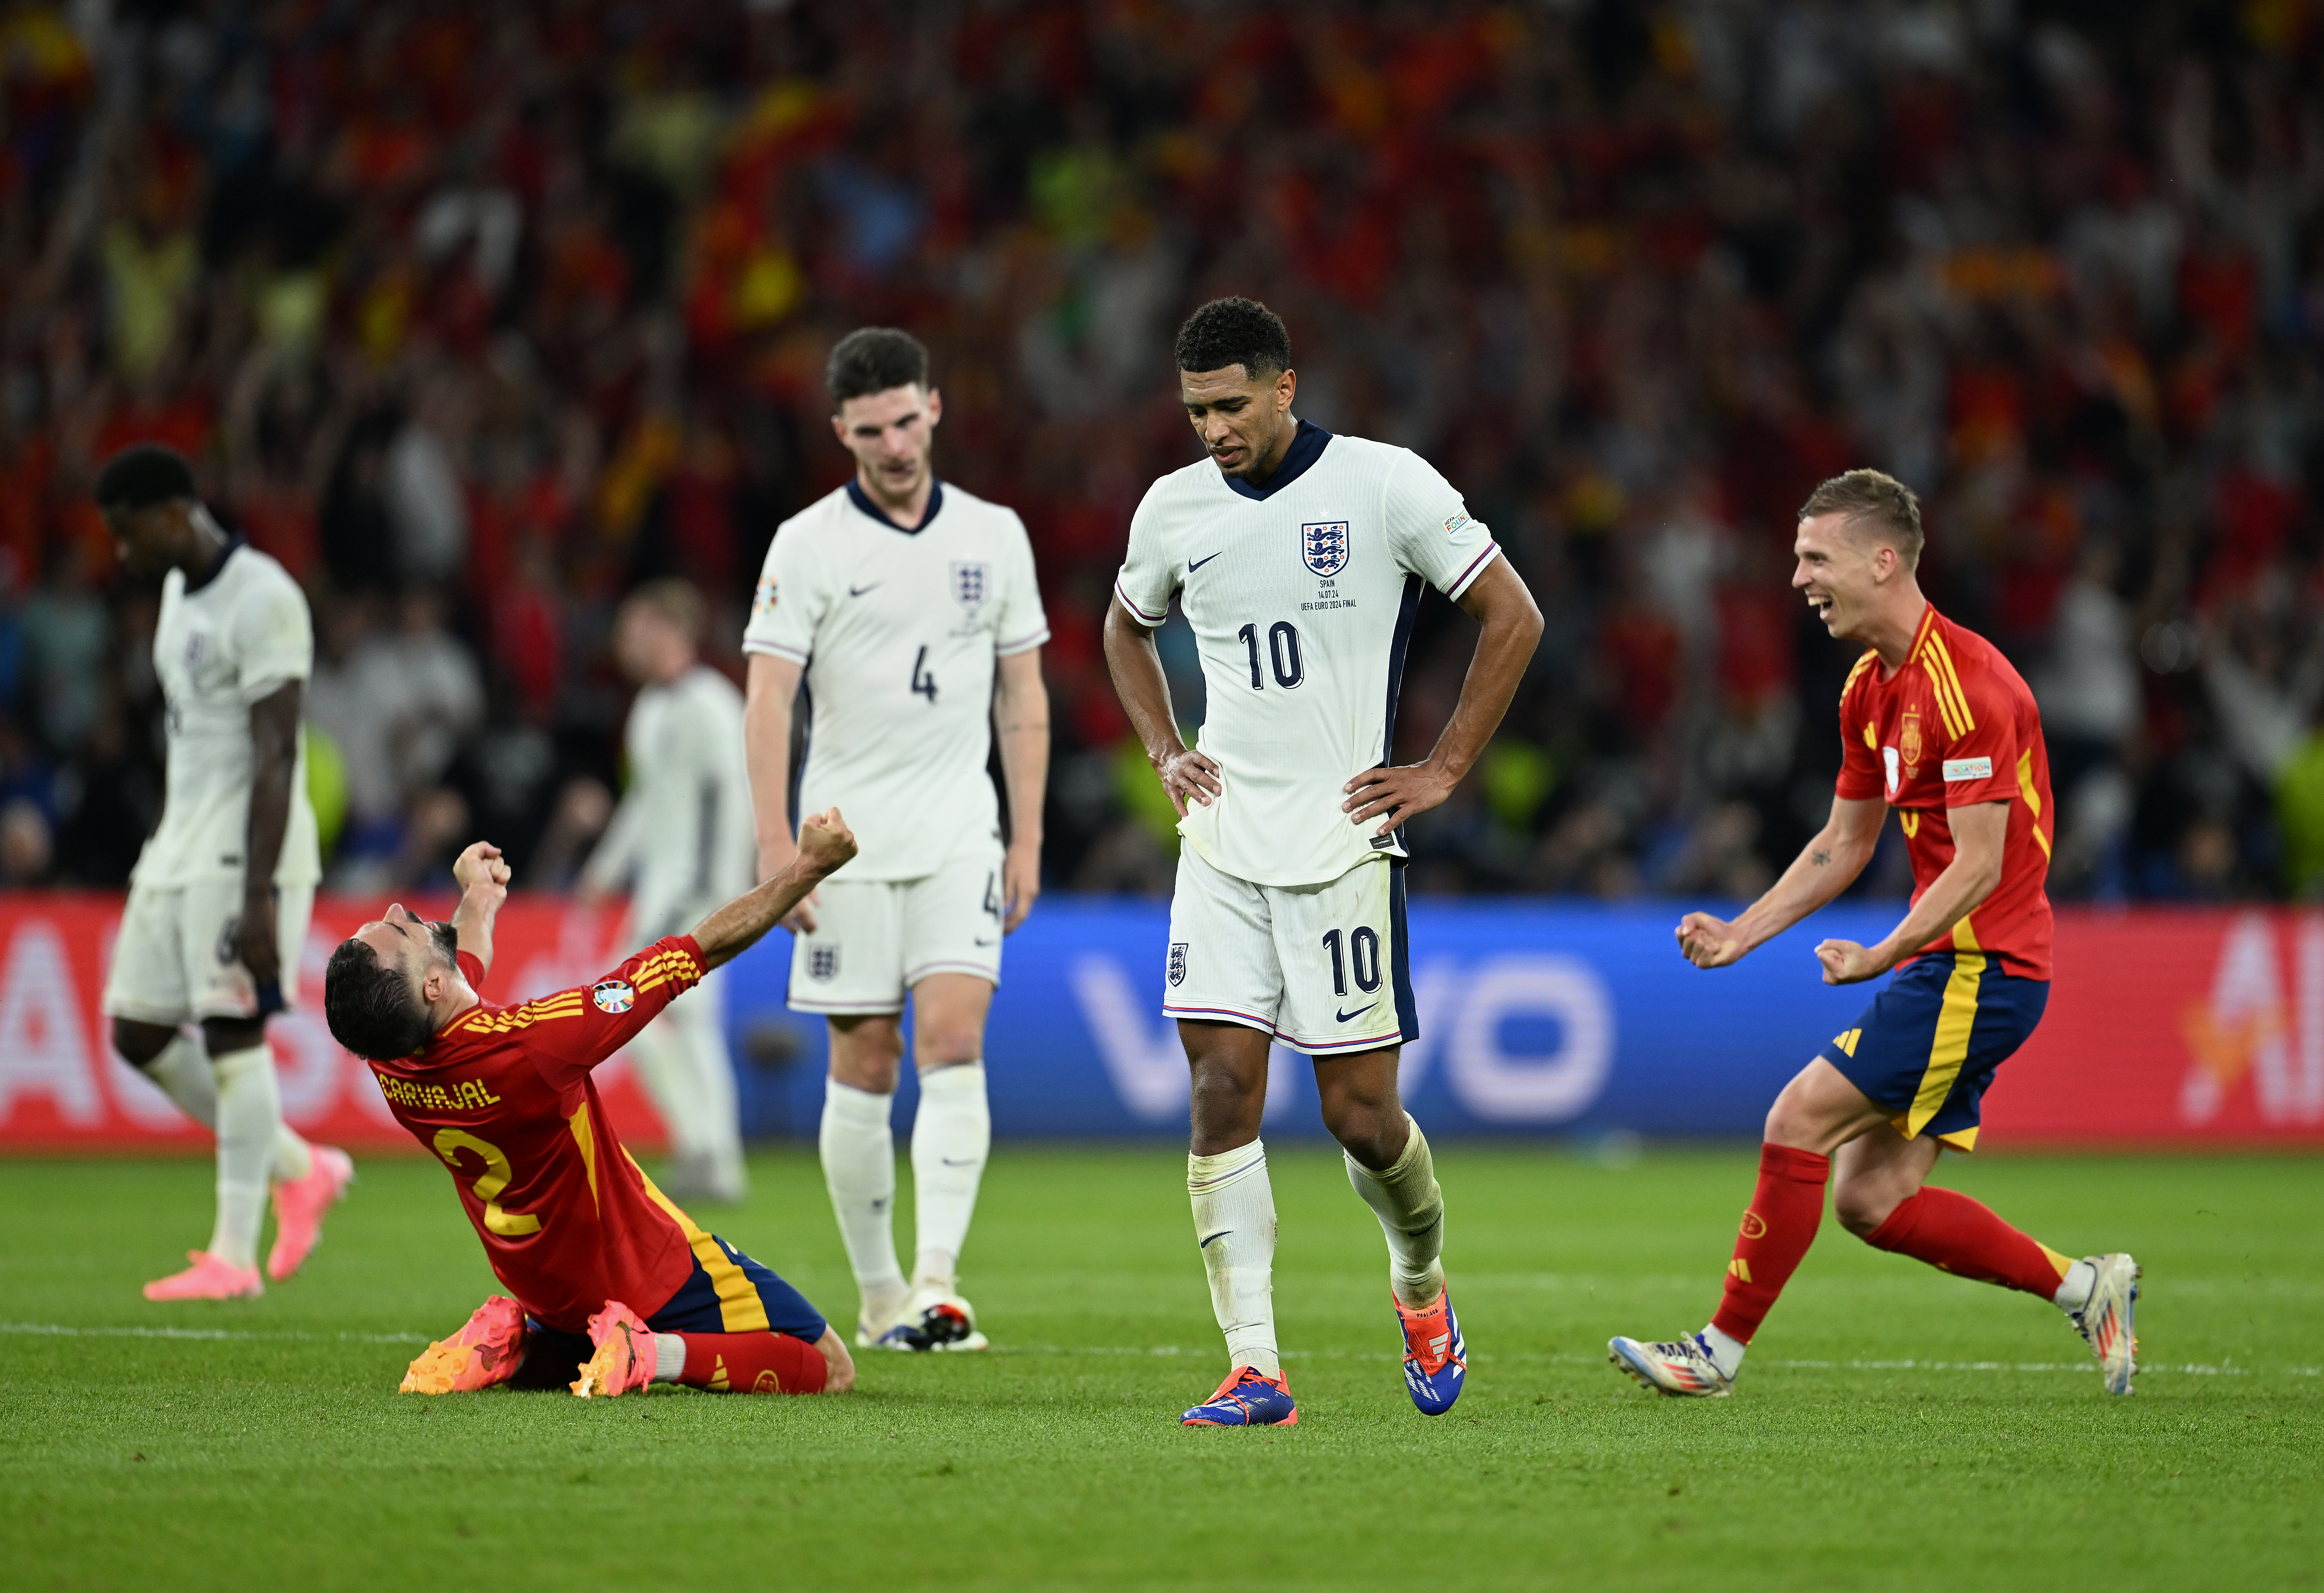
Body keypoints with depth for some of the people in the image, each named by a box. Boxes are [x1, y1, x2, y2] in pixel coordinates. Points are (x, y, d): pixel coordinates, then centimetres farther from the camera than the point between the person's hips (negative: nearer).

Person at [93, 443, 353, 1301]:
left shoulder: (262, 599, -15)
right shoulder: (180, 591, 15)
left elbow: (276, 756, -19)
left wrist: (259, 894, -23)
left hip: (245, 856, -9)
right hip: (179, 847, 9)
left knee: (231, 1032, -9)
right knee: (139, 1033, 6)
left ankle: (234, 1255, -5)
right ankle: (300, 1169, 19)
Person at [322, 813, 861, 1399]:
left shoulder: (391, 1064, -17)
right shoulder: (531, 1045, -37)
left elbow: (466, 961, 11)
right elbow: (704, 948, -28)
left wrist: (479, 899, 30)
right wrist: (808, 867, -18)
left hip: (549, 1289, 6)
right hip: (654, 1274, -6)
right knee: (829, 1368, 4)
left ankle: (514, 1349, 6)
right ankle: (658, 1352, -13)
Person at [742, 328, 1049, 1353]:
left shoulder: (994, 536, 7)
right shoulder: (807, 544, -2)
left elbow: (1023, 695, 12)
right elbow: (768, 699, -6)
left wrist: (1027, 840, 6)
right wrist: (776, 845, -15)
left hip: (960, 841, 1)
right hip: (848, 843, -1)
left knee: (953, 1047, -15)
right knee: (863, 1068, 2)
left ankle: (937, 1285, -22)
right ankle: (878, 1297, 13)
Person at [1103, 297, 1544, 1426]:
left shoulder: (1385, 485, -6)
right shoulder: (1173, 508, 6)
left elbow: (1513, 617, 0)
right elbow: (1127, 626, 27)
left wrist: (1444, 769, -3)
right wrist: (1164, 752, 12)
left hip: (1342, 844, -3)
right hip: (1222, 845, 3)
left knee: (1359, 1112, -2)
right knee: (1223, 1091, -8)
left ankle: (1421, 1284, 29)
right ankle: (1254, 1370, -7)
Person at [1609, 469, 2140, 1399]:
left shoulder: (1965, 682, -18)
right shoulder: (1871, 689, 13)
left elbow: (1979, 866, -21)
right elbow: (1843, 845, 22)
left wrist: (1879, 958, -24)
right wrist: (1740, 935, 13)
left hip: (1980, 967, -10)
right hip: (1950, 970, 10)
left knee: (1800, 1119, -12)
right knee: (1871, 1201, 5)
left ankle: (1722, 1350, -5)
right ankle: (2083, 1287, 14)